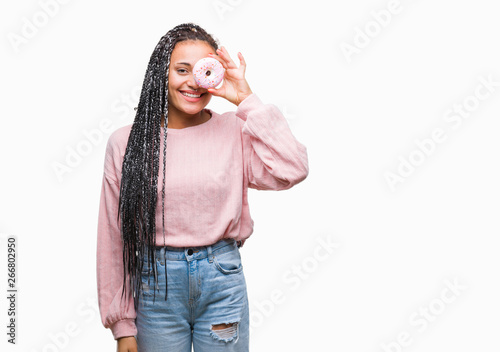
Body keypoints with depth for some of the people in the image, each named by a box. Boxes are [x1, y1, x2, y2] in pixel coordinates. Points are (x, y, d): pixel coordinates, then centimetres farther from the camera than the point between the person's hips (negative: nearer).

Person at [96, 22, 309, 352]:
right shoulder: (126, 142, -1)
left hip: (223, 279, 0)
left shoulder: (234, 130, -2)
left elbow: (291, 170, -18)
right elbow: (113, 238, 1)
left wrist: (246, 99, -14)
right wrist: (122, 325, 1)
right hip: (156, 284, 0)